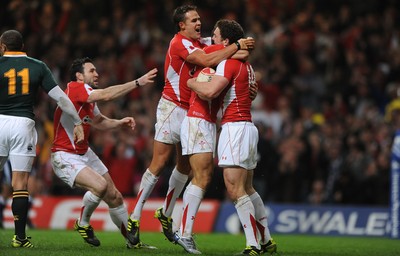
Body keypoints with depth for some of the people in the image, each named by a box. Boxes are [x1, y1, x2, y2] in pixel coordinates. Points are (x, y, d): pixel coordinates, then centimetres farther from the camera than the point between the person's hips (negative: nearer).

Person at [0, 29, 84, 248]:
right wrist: (77, 123, 8)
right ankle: (19, 236, -2)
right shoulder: (37, 67, 6)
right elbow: (60, 97, 3)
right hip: (23, 125, 1)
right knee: (20, 184, 1)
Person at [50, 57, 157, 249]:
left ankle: (131, 240, 16)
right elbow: (106, 95, -31)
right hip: (65, 157, -9)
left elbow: (99, 121, 25)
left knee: (114, 197, 5)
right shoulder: (75, 88, -18)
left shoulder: (89, 97, 10)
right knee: (100, 185, -28)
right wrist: (137, 83, -30)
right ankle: (83, 224, -3)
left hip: (84, 153, 9)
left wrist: (119, 123, 4)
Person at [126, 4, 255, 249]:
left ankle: (166, 214, 24)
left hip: (192, 112, 8)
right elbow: (206, 61, -28)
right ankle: (135, 217, -5)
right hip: (173, 107, -8)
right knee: (159, 163, -9)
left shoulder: (200, 42, 10)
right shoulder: (180, 43, -16)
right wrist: (236, 46, -25)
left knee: (185, 165, 11)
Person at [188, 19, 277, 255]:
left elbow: (210, 91, -23)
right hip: (248, 127, 10)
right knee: (247, 189, 16)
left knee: (236, 191, -11)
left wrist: (191, 82, -4)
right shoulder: (246, 65, 18)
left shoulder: (229, 63, -11)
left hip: (235, 127, -10)